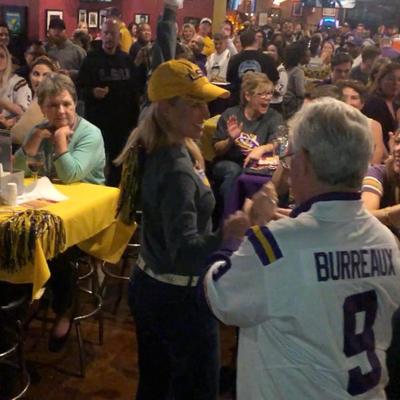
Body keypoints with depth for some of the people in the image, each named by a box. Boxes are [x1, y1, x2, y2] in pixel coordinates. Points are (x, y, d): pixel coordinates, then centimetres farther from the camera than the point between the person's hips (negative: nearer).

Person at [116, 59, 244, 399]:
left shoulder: (153, 150, 0)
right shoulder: (176, 170, -28)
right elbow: (184, 252, -40)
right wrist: (231, 232, -56)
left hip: (148, 284, 9)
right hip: (179, 297, -9)